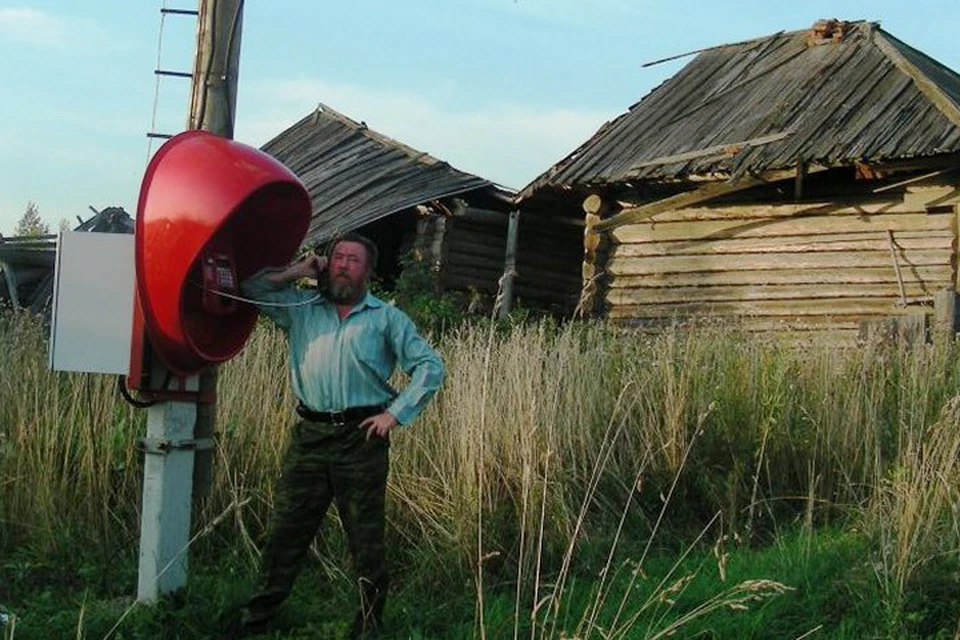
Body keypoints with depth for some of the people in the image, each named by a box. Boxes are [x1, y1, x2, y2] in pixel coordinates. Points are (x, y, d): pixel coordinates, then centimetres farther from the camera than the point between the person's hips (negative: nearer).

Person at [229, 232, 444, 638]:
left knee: (366, 538, 4)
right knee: (286, 531, 4)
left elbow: (430, 367, 4)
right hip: (310, 436, 2)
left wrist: (396, 413, -5)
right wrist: (297, 273, 6)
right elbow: (251, 288, 16)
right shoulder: (302, 308, 14)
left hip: (361, 438, -2)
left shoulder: (387, 318, 7)